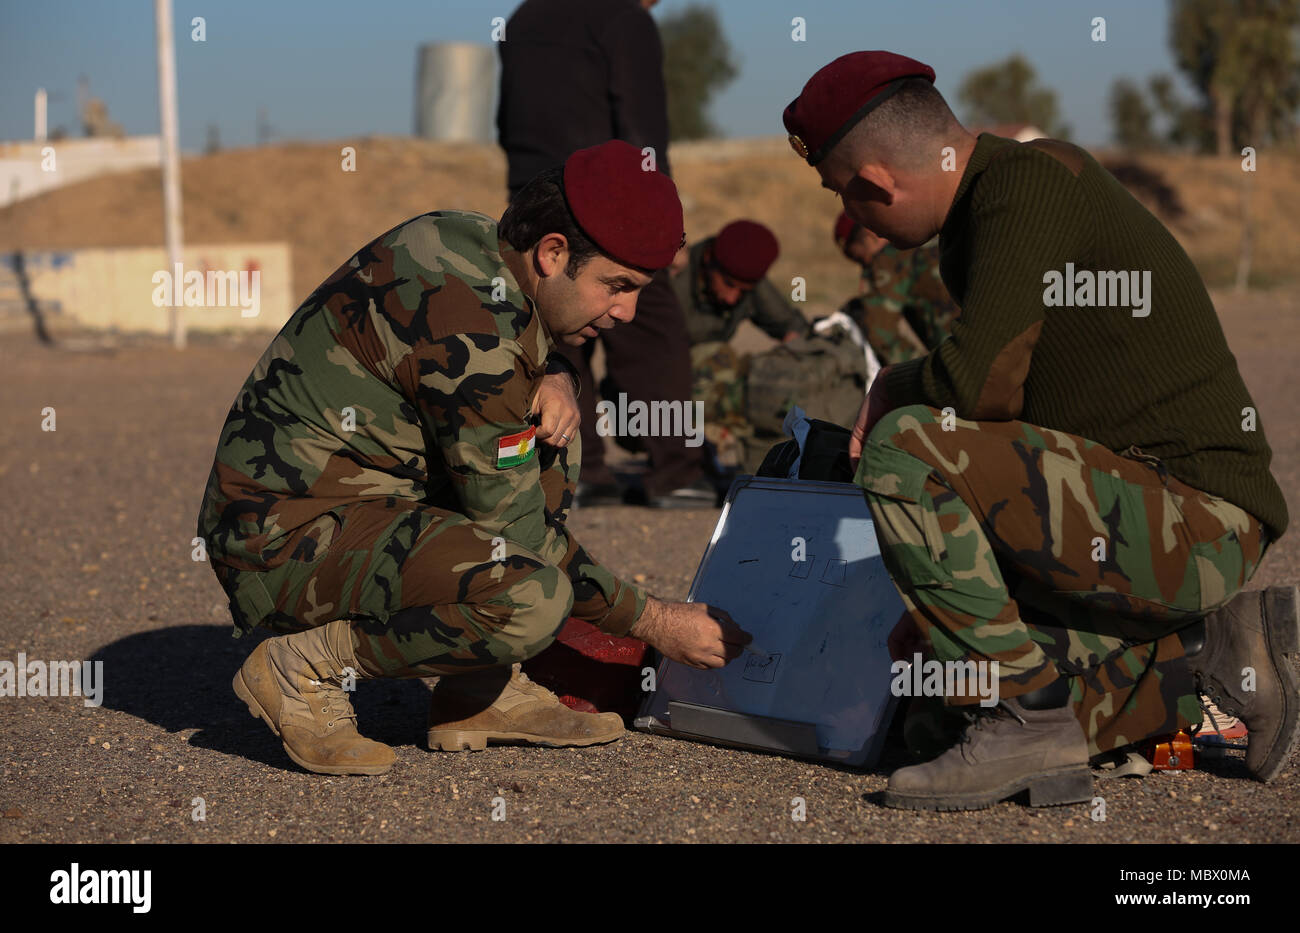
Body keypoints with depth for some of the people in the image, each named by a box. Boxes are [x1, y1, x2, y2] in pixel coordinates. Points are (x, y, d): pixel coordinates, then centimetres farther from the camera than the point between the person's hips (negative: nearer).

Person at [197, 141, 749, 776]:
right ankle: (307, 667, -8)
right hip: (289, 540, -11)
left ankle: (479, 694, 9)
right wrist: (654, 624, -9)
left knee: (549, 421, 14)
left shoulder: (470, 239, 3)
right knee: (532, 599, -30)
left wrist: (551, 381, 1)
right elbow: (516, 534, -18)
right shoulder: (472, 329, -23)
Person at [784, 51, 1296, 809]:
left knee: (902, 448, -21)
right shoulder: (987, 209, 17)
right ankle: (1206, 654, 10)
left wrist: (893, 389, -1)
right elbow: (1015, 406, 27)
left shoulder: (1033, 180, -13)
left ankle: (1027, 720, -15)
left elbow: (980, 385, -25)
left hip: (1192, 522, -10)